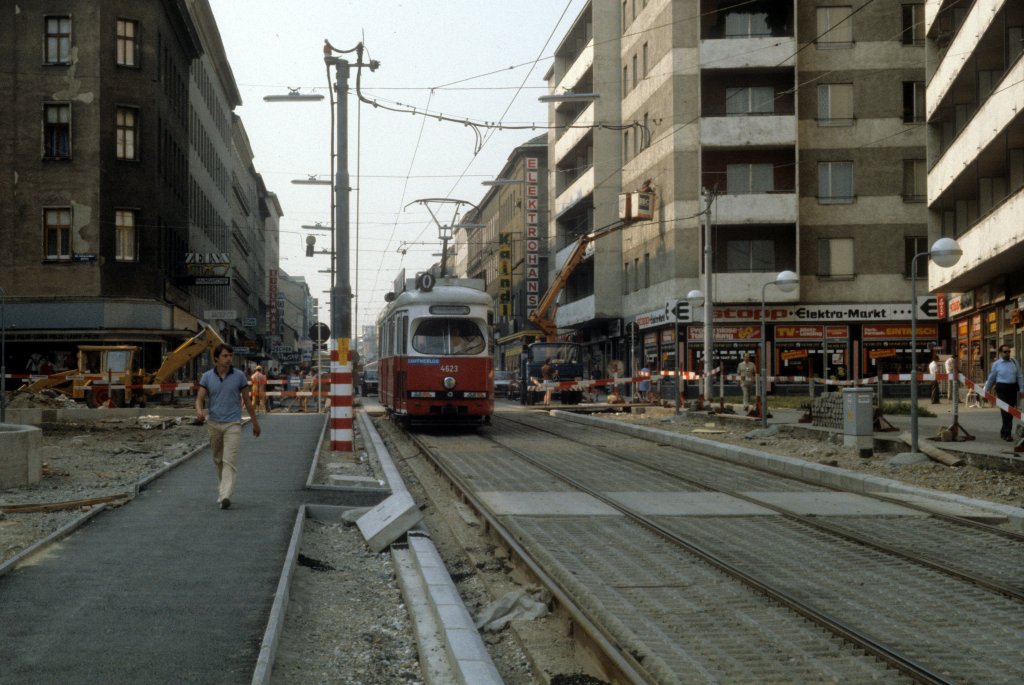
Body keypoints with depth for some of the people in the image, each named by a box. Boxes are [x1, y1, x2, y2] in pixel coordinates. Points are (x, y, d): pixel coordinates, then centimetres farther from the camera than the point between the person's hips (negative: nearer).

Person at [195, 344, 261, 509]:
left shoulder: (239, 375, -2)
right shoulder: (207, 377, 0)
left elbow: (247, 399, 7)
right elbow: (200, 398, -5)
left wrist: (255, 421, 12)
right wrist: (199, 411, -28)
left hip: (233, 424, -3)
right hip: (213, 424, 3)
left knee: (229, 460, -15)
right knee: (218, 460, 15)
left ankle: (225, 496, -24)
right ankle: (223, 488, 36)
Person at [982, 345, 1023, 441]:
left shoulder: (1014, 362, 7)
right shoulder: (996, 364, 0)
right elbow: (991, 378, 8)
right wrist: (987, 390, 15)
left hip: (1013, 388, 4)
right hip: (1002, 388, -4)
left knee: (1010, 411, 9)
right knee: (1005, 411, -8)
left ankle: (1004, 431, 25)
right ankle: (1007, 434, -4)